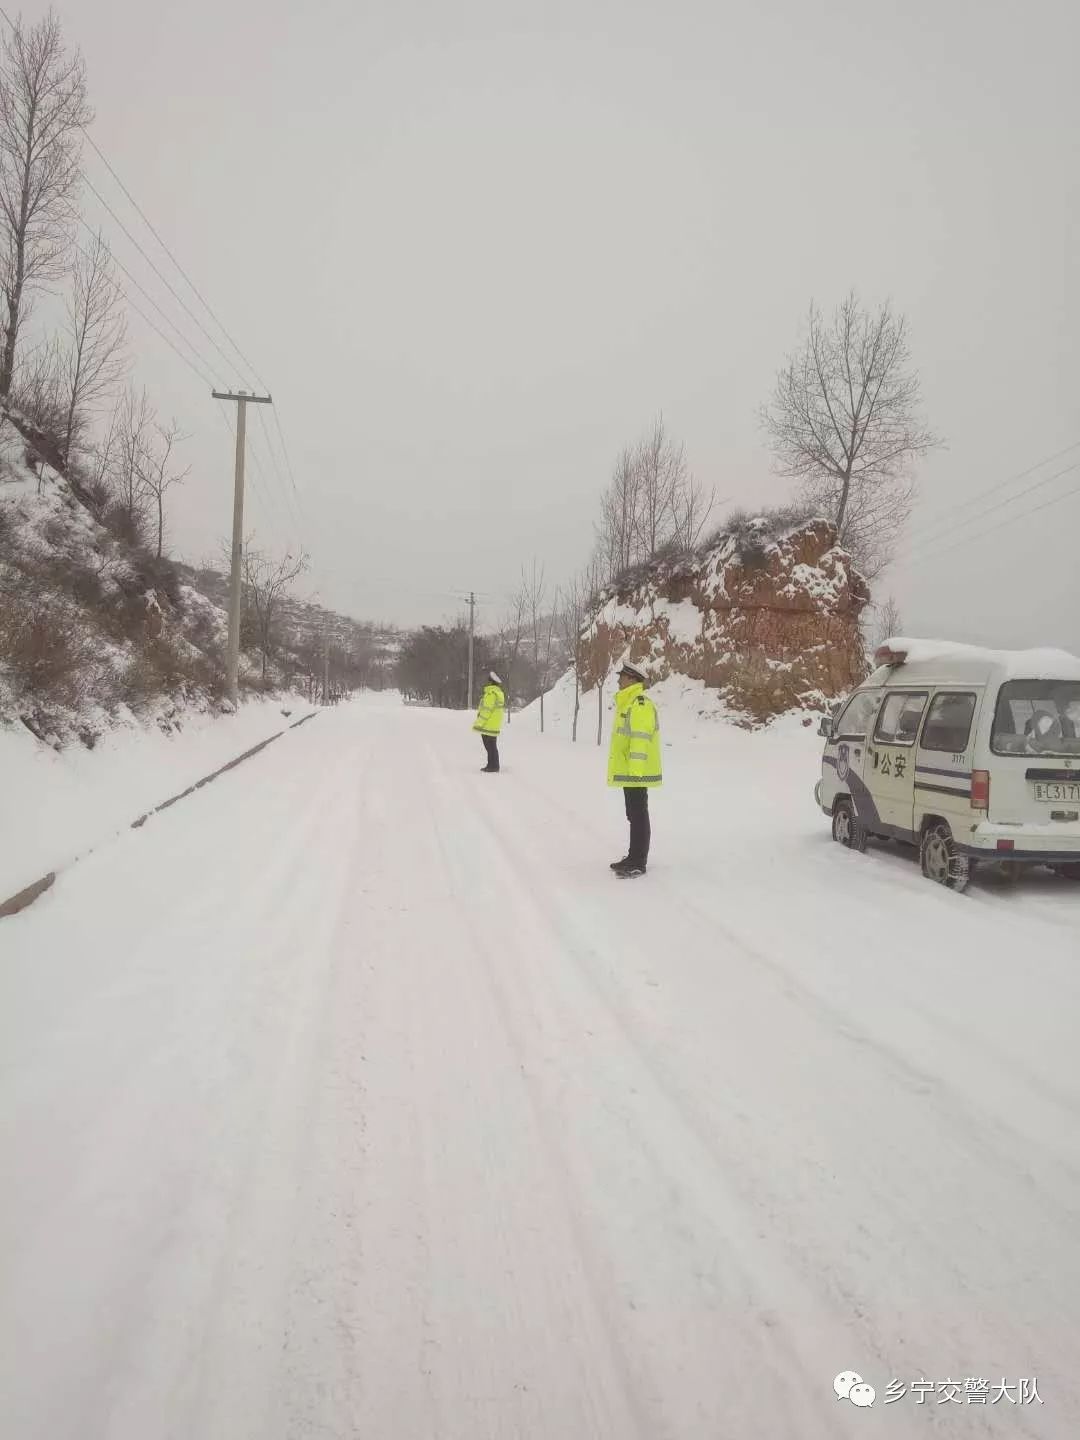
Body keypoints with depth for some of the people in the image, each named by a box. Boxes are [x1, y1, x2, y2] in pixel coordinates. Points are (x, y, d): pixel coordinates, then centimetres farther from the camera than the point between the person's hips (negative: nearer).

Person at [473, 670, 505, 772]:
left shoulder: (491, 694, -18)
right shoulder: (498, 693, 13)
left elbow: (487, 710, -20)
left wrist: (478, 724, -16)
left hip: (488, 726, -10)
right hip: (493, 726, 10)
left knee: (490, 747, -5)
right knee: (492, 746, 15)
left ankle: (493, 767, -2)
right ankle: (493, 766, 20)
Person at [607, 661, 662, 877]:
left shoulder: (640, 704, -17)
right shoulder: (628, 703, 17)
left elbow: (640, 740, -22)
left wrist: (636, 770, -24)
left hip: (636, 773, -11)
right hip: (627, 771, 11)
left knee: (638, 815, -5)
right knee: (634, 814, 16)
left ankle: (638, 863, 0)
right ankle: (634, 857, 25)